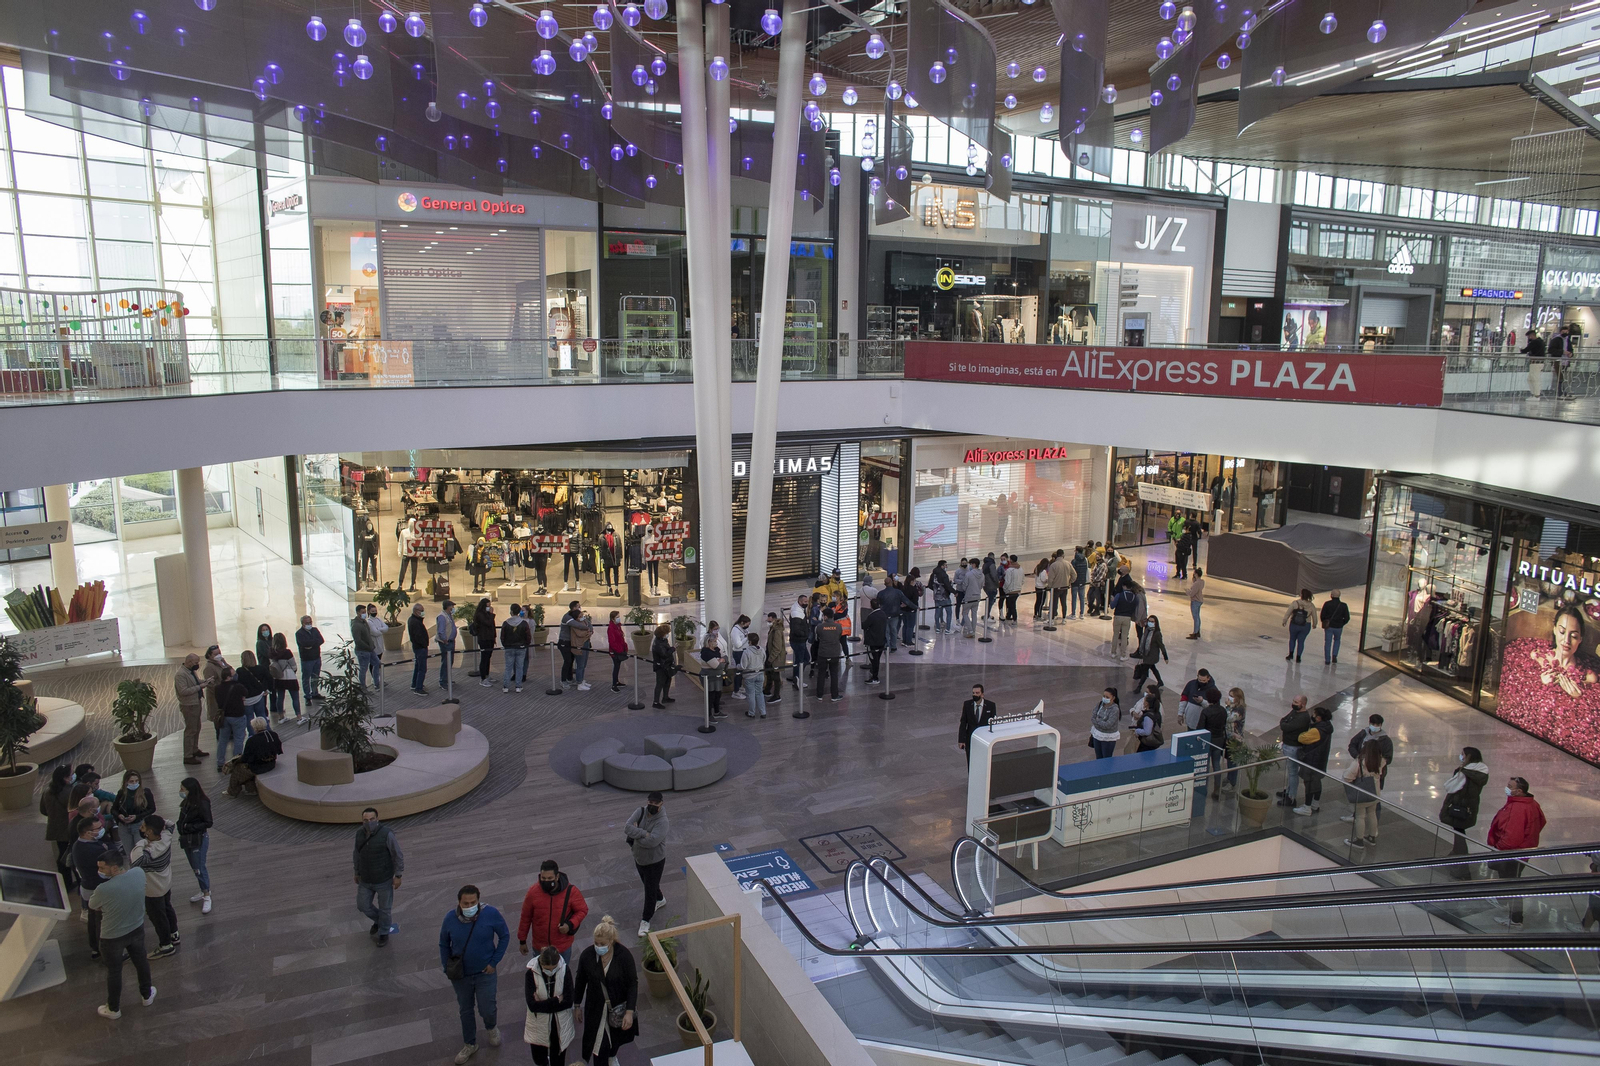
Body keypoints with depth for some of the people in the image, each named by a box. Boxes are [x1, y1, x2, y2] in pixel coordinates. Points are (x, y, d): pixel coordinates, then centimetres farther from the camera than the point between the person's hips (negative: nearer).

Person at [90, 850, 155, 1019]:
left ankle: (114, 1009, 39)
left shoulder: (104, 889, -35)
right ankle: (147, 995, 47)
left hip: (112, 937, -4)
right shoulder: (139, 874, -20)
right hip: (137, 929, 4)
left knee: (114, 972, 19)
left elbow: (92, 905, -10)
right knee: (141, 962, 26)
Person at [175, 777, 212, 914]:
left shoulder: (202, 804, -23)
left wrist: (189, 827, -23)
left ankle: (207, 897, 11)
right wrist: (182, 834, 3)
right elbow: (183, 820, 8)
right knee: (195, 867, 19)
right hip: (187, 839, 8)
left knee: (199, 868, 0)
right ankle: (204, 891, 34)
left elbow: (208, 823, -19)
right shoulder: (187, 802, -2)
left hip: (198, 840, -8)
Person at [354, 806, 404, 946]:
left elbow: (398, 856, -16)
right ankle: (378, 921, 46)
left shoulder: (386, 834, -25)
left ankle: (384, 932, 37)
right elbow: (357, 854, 8)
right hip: (365, 881, 5)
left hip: (384, 880, -5)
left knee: (384, 908, 12)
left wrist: (398, 876, -13)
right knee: (363, 906, 17)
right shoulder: (359, 834, -8)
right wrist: (357, 872, 15)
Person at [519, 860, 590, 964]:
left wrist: (570, 925, -25)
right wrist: (522, 940, 3)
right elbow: (525, 917, -5)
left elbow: (582, 910, -7)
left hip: (563, 946, -1)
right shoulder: (533, 891, -19)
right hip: (539, 946, 1)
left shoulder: (571, 891, -21)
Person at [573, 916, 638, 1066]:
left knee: (616, 1037, 26)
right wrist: (577, 1005, 6)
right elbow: (580, 981, -3)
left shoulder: (624, 955, -24)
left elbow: (633, 984, -17)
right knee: (599, 1045, -1)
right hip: (596, 1008, 0)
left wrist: (630, 1012, -20)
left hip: (618, 1007, 1)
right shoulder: (587, 955, -19)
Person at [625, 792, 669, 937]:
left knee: (650, 890, 2)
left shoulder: (662, 821, -27)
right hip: (639, 857, 6)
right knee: (647, 883, 27)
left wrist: (635, 833, -24)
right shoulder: (640, 812, -11)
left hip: (655, 861, -6)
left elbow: (651, 841, -37)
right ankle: (660, 899, 55)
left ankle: (646, 920, 18)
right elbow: (626, 828, -22)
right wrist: (643, 833, -33)